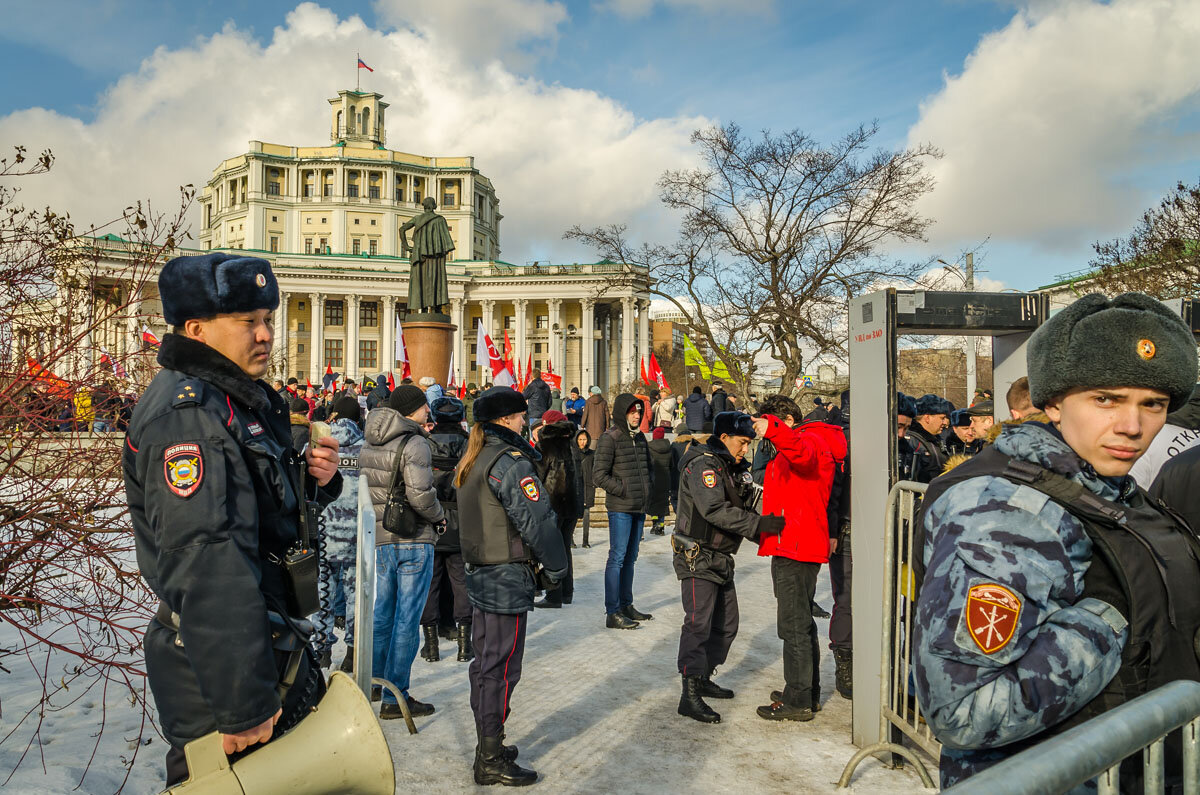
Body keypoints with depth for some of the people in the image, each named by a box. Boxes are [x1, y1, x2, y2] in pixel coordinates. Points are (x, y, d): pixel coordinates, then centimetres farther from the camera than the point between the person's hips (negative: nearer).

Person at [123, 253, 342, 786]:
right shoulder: (186, 413, -22)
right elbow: (207, 566, -29)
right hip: (219, 671, -10)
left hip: (270, 642, 10)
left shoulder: (243, 398, 10)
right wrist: (243, 706, -29)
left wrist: (314, 478, -3)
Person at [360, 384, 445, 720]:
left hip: (379, 540, 8)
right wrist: (440, 515, -6)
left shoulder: (369, 445, 10)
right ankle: (395, 698, 8)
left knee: (382, 613, 20)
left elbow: (365, 488, 15)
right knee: (407, 619, 1)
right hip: (414, 541, -8)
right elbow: (420, 495, -23)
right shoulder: (414, 443, -15)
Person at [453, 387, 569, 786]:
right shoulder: (509, 461, -18)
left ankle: (487, 745, 31)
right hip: (508, 578, -9)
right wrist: (555, 568, -9)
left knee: (484, 663, 17)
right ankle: (491, 760, 10)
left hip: (479, 574, 9)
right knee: (500, 668, 0)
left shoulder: (471, 461, 11)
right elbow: (537, 519, -21)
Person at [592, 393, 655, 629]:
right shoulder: (610, 438, -10)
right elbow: (599, 474, -14)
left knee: (630, 558, 15)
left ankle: (626, 605, 26)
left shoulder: (640, 437, 13)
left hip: (640, 507, 8)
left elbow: (649, 467, 26)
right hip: (620, 508, -8)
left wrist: (648, 487, 9)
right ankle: (612, 613, 0)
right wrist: (624, 490, -14)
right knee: (617, 558, -5)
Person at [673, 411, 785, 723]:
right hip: (697, 557, -10)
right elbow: (716, 510, -29)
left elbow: (739, 508, 17)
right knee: (699, 623, -11)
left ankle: (704, 678, 28)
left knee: (726, 624, 14)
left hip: (721, 559, 10)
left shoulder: (731, 467, 15)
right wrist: (760, 524, -33)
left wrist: (761, 533, 0)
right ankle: (689, 696, -7)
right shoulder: (703, 465, -16)